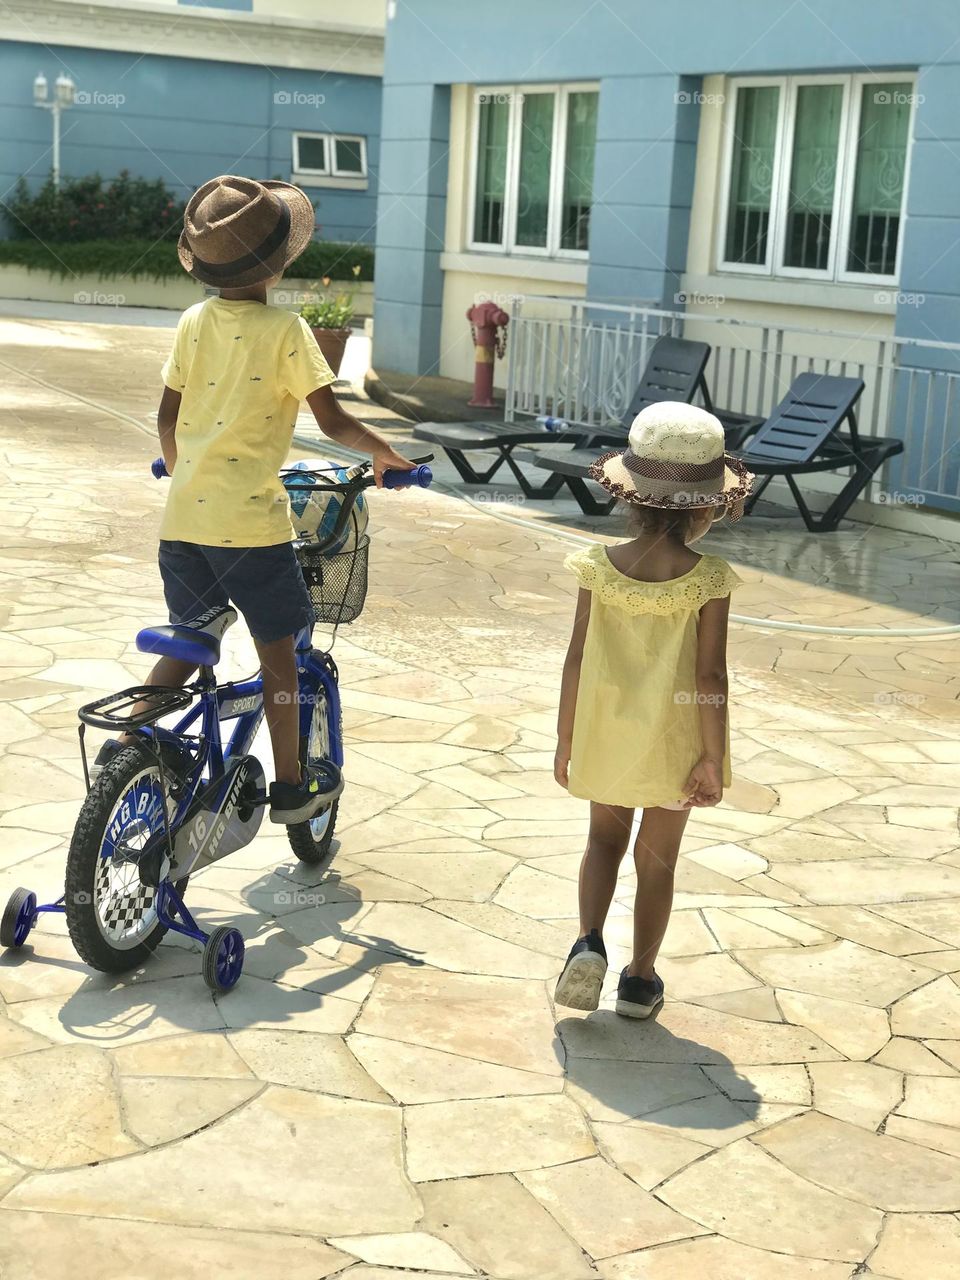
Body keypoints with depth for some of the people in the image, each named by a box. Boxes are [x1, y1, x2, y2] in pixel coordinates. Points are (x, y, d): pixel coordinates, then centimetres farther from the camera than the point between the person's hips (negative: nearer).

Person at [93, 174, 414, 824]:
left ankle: (125, 741, 10)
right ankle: (291, 784, 18)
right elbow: (334, 421, -11)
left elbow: (166, 418, 13)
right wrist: (384, 451, 7)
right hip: (250, 520, -5)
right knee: (279, 649, 9)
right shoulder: (285, 330, -10)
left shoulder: (193, 323, 6)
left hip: (183, 516, 5)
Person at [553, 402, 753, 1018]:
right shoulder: (709, 580, -17)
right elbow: (710, 676, -16)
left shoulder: (599, 568, -11)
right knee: (658, 857, 15)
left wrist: (566, 742, 4)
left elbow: (577, 661, -7)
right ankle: (640, 979, 23)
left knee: (605, 836, 23)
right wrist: (714, 758, -7)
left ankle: (589, 940, 3)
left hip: (606, 737, 2)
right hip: (674, 746, -1)